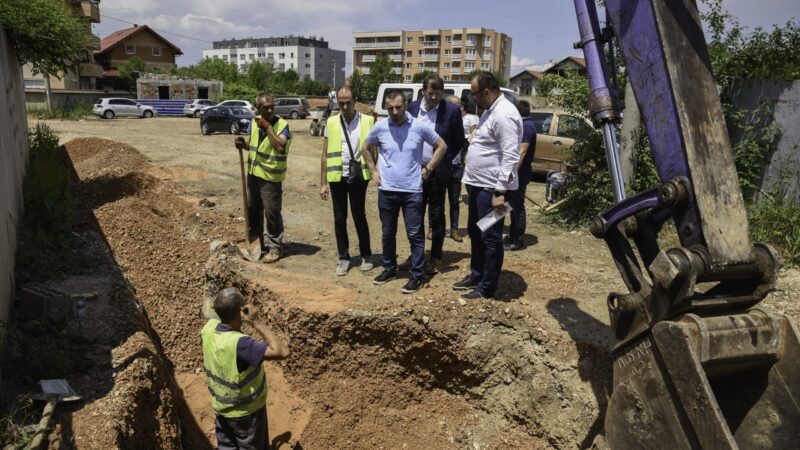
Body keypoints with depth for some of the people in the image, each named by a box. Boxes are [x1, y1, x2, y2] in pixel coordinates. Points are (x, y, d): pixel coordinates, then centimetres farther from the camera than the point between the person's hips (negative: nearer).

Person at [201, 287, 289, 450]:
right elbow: (282, 352, -42)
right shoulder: (239, 343, -39)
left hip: (221, 407, 7)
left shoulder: (209, 327, -16)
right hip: (246, 411, -6)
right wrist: (257, 322, -38)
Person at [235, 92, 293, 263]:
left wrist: (268, 127, -25)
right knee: (253, 209, 17)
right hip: (253, 173, 7)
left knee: (271, 212, -4)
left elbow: (280, 147, -29)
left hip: (271, 176, -7)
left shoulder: (282, 125, -14)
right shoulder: (254, 122, 5)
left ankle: (275, 247, 9)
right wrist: (243, 143, -4)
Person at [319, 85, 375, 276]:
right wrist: (323, 183, 1)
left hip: (358, 176, -2)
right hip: (337, 177, 2)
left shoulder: (367, 121, -1)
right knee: (339, 219, 8)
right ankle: (343, 258, 21)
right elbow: (325, 155, 4)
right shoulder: (331, 122, 3)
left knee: (359, 217, 6)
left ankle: (366, 255, 22)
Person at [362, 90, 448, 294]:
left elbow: (441, 146, 6)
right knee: (388, 233, 13)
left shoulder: (419, 127, -6)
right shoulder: (380, 127, -2)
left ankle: (417, 275, 11)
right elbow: (366, 148, 16)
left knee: (415, 234, 2)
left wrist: (428, 168, 0)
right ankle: (389, 269, 30)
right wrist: (373, 170, 6)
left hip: (412, 191, -2)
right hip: (387, 190, 2)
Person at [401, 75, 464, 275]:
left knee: (436, 215, 6)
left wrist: (445, 161, 0)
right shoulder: (413, 107, 3)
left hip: (438, 172, -3)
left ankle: (436, 258, 17)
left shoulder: (451, 111, -7)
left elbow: (459, 141, 1)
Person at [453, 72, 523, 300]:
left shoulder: (504, 114, -19)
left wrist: (501, 192, -26)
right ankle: (476, 275, 35)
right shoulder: (490, 110, 14)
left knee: (490, 238, 1)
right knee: (475, 232, 20)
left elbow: (510, 156, -24)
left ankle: (487, 288, 13)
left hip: (491, 187, -10)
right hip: (478, 184, 10)